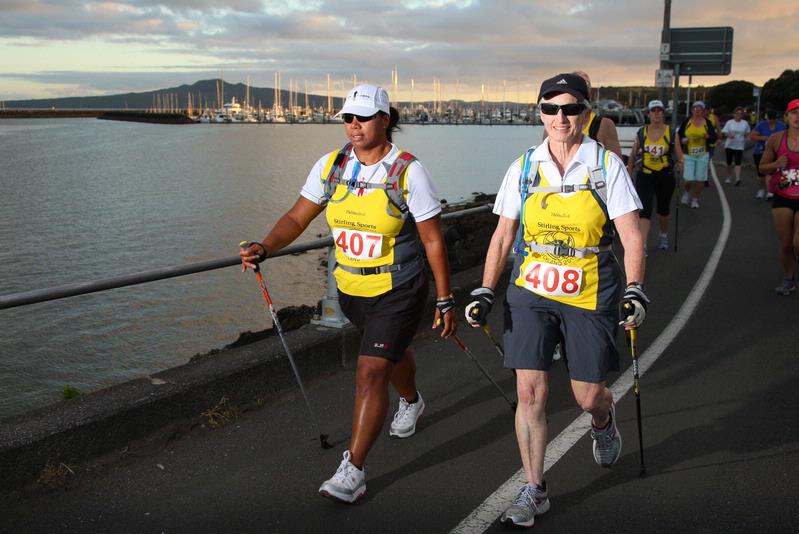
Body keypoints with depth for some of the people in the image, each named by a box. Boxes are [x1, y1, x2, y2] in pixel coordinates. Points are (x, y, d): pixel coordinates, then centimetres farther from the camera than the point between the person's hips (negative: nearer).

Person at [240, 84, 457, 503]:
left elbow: (433, 241, -11)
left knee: (370, 372, -11)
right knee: (391, 352, 27)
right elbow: (298, 217, -1)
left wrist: (444, 301, -8)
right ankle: (411, 401, 59)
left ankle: (352, 471, -1)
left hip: (397, 292, -5)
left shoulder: (409, 171, -15)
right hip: (350, 290, 5)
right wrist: (264, 248, -20)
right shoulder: (330, 166, -3)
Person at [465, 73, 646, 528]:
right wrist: (485, 293, 0)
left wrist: (635, 291, -18)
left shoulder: (607, 164, -3)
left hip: (591, 295, -1)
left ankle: (604, 421, 44)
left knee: (589, 396, 5)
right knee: (530, 392, -3)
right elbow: (503, 236, 7)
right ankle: (535, 490, 13)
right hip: (531, 291, 2)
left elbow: (631, 235, -6)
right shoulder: (524, 167, 3)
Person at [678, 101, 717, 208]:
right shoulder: (687, 121, 1)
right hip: (688, 154, -1)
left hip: (702, 155, 1)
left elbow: (714, 138, 4)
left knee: (700, 179, 1)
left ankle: (695, 199, 19)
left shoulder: (707, 122, 3)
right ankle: (687, 192, 27)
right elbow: (679, 135, 10)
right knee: (689, 179, -6)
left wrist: (708, 137, -17)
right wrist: (683, 140, -11)